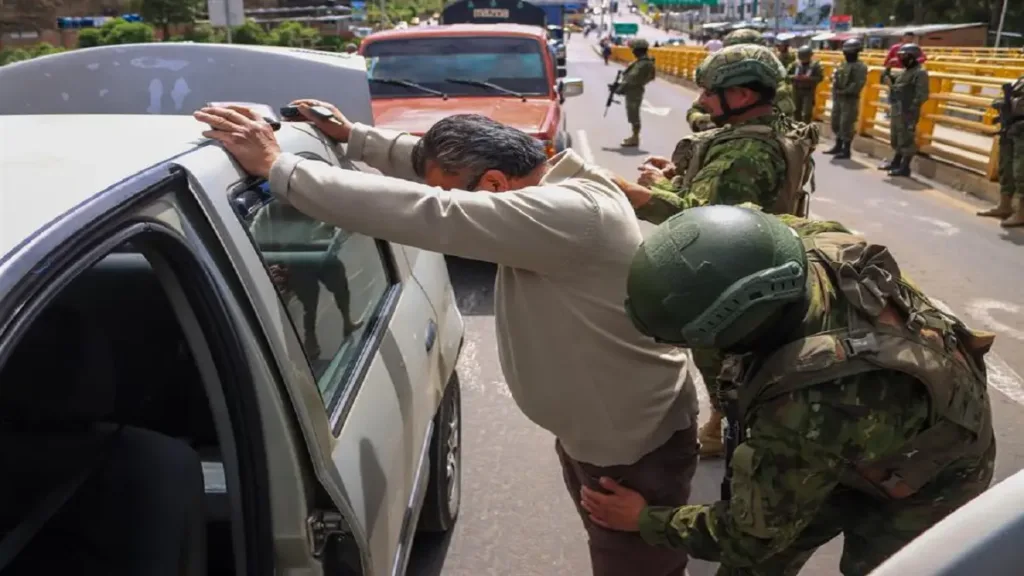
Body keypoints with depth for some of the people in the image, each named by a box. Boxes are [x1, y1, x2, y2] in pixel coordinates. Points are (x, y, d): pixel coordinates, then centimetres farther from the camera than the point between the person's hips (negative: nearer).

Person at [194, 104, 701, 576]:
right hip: (589, 430, 9)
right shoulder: (555, 181, -3)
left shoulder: (566, 213, -34)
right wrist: (355, 137, 0)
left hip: (635, 445, -8)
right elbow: (440, 166, 8)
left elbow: (427, 215, -40)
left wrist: (278, 167, -35)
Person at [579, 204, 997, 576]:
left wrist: (643, 519, -12)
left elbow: (750, 536, -27)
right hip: (863, 443, 6)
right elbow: (754, 237, -2)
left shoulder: (809, 410, -47)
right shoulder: (826, 253, -29)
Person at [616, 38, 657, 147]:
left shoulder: (644, 63, -18)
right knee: (633, 115, 16)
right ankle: (634, 137, 24)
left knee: (633, 115, -6)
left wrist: (622, 87, -17)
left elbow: (633, 78, -23)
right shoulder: (641, 61, 14)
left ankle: (635, 139, -3)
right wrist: (622, 84, 10)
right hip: (633, 91, 10)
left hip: (634, 92, -10)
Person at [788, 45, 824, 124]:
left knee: (807, 112, -7)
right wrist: (794, 77, -15)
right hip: (797, 91, 4)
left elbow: (820, 77, -11)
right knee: (796, 111, 13)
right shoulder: (795, 64, 2)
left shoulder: (815, 65, -5)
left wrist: (808, 78, -23)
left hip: (809, 92, -4)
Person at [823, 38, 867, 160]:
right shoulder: (842, 65, 15)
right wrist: (835, 93, 3)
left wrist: (844, 91, -19)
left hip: (850, 100, -9)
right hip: (838, 99, 9)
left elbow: (858, 85, -19)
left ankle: (846, 150, -1)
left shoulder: (860, 67, -9)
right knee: (836, 123, 14)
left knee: (846, 125, -7)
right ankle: (838, 146, 27)